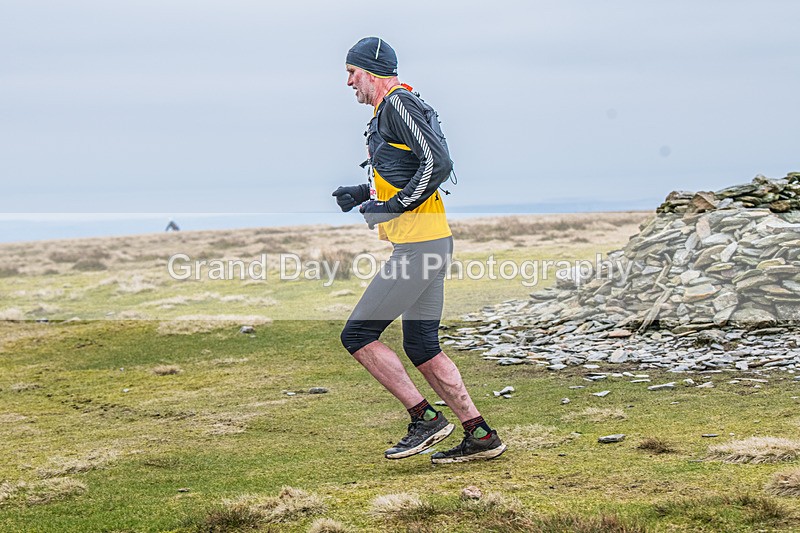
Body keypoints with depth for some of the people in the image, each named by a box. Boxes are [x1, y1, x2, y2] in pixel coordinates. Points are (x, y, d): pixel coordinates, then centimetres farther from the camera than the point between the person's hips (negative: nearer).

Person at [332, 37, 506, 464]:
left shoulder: (398, 104, -11)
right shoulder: (386, 112, 20)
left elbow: (438, 163, -21)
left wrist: (395, 206, -18)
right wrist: (361, 193, 16)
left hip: (419, 245, -10)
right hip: (428, 245, 10)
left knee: (358, 335, -7)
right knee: (421, 347, 13)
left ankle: (425, 419, -5)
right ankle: (480, 436, 13)